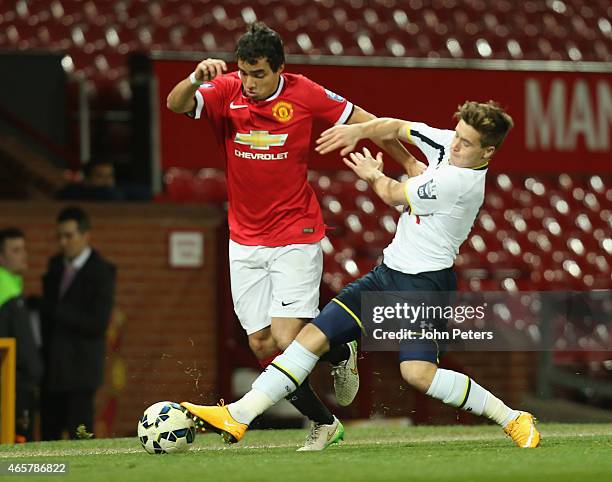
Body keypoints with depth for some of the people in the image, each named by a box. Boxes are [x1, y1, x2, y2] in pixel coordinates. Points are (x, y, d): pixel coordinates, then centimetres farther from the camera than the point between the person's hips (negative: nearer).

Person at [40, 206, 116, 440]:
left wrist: (55, 310, -16)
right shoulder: (56, 265, 12)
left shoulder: (101, 272, -8)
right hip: (52, 366, 7)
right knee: (49, 431, 6)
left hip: (80, 367, -7)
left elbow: (98, 324, -15)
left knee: (79, 434, -9)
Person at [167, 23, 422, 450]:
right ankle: (324, 423, 17)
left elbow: (362, 120, 2)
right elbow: (177, 104, -22)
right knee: (262, 344, 2)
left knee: (286, 339, -14)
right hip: (245, 241, 3)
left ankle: (341, 353, 19)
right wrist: (196, 79, -43)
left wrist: (409, 163, 7)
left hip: (296, 236, -3)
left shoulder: (304, 95, -9)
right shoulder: (226, 92, -6)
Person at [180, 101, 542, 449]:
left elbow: (393, 195, -9)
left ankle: (513, 419, -9)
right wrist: (359, 130, -5)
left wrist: (374, 175, 12)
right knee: (313, 336, 1)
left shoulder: (462, 181, -24)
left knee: (418, 373, -25)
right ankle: (238, 417, 2)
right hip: (389, 272, 9)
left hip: (425, 283, -9)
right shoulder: (446, 142, 1)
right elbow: (397, 128, 14)